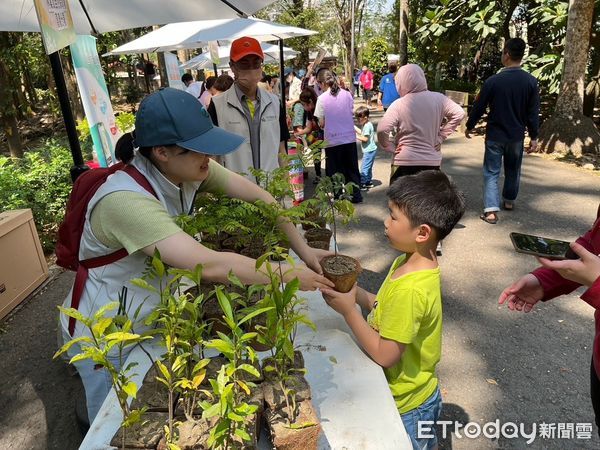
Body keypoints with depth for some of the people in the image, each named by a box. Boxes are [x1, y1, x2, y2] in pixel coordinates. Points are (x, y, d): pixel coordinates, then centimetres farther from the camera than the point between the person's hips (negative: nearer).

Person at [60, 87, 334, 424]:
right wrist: (291, 275, -32)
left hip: (153, 319, 6)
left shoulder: (190, 168, -14)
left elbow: (259, 196, -8)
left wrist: (304, 250, -13)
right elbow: (212, 266, -43)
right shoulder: (125, 200, -37)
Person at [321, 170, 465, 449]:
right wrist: (356, 293, -11)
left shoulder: (410, 290, -34)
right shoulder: (410, 262, -6)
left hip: (405, 406, -8)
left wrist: (348, 310, -24)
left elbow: (385, 355, -28)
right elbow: (390, 309, 3)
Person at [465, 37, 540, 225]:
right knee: (513, 170, 21)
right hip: (517, 136, 3)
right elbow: (533, 113, -2)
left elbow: (479, 107, -5)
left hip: (495, 135, -3)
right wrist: (534, 137, 6)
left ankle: (491, 211, -9)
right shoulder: (531, 81, -5)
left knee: (491, 172, 1)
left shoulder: (493, 81, -12)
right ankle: (509, 201, 38)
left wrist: (469, 126, 10)